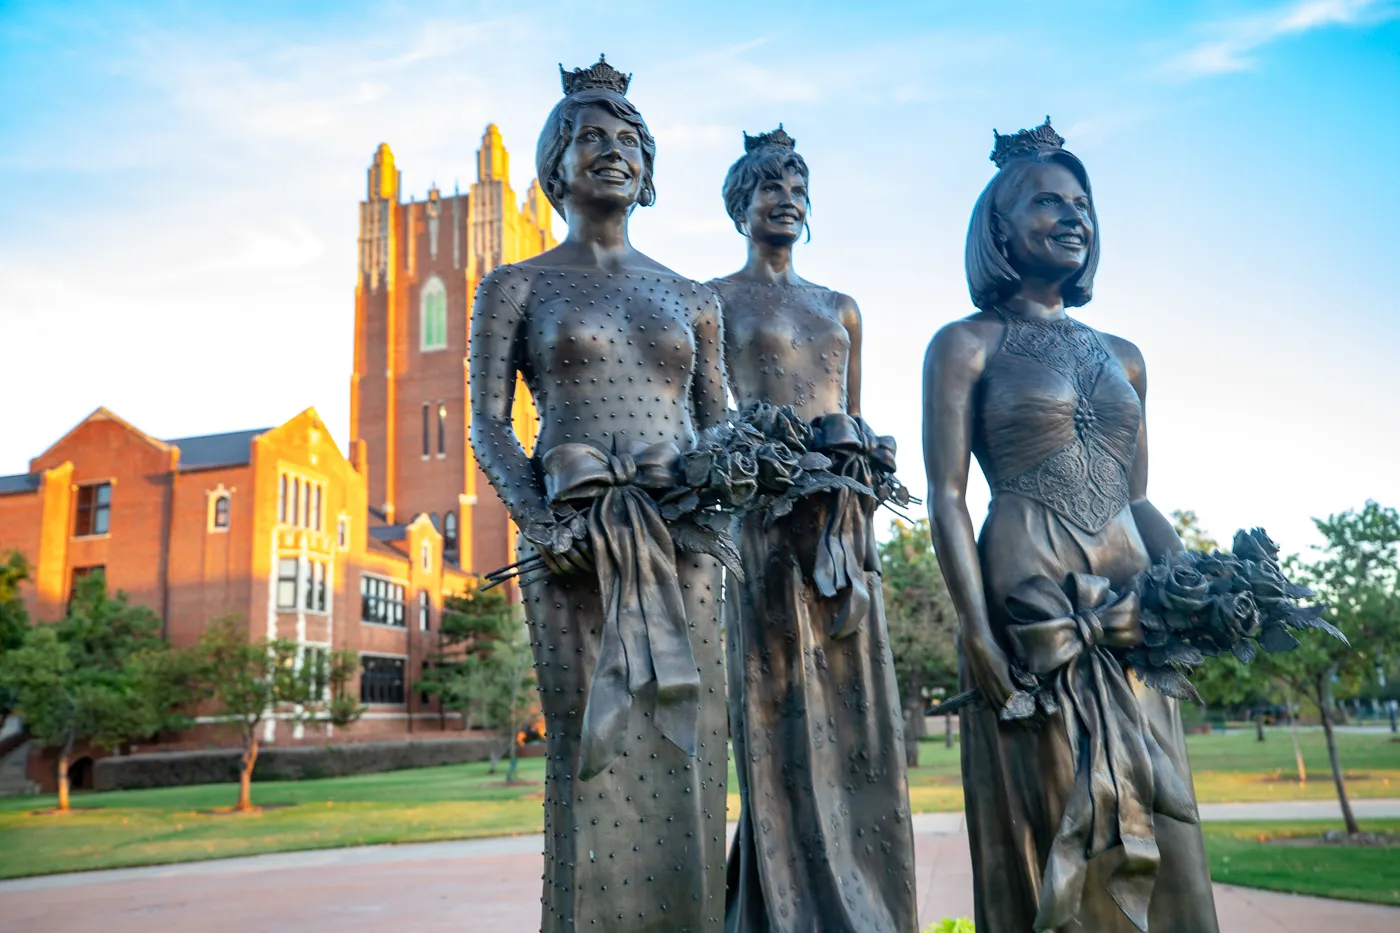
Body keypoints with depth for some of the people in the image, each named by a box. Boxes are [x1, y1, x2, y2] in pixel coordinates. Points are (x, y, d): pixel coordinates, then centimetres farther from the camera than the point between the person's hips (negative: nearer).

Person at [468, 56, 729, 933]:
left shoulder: (691, 297, 17)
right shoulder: (517, 287, 9)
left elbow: (720, 424, 15)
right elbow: (488, 424, 3)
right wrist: (539, 523, -13)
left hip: (682, 542, 3)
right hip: (577, 544, -2)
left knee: (687, 768, 2)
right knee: (595, 767, -3)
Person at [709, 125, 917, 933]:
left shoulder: (842, 308, 21)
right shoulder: (714, 299, 8)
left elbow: (859, 419, 19)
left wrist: (865, 467, 10)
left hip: (844, 520, 5)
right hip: (763, 510, -5)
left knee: (857, 712, 5)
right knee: (784, 714, -5)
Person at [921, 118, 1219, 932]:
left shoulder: (1123, 358, 18)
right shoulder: (966, 345, 2)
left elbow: (1139, 499, 19)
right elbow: (947, 495, -6)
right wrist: (977, 631, -16)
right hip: (1025, 600, -5)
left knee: (1152, 833, 7)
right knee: (1049, 838, 0)